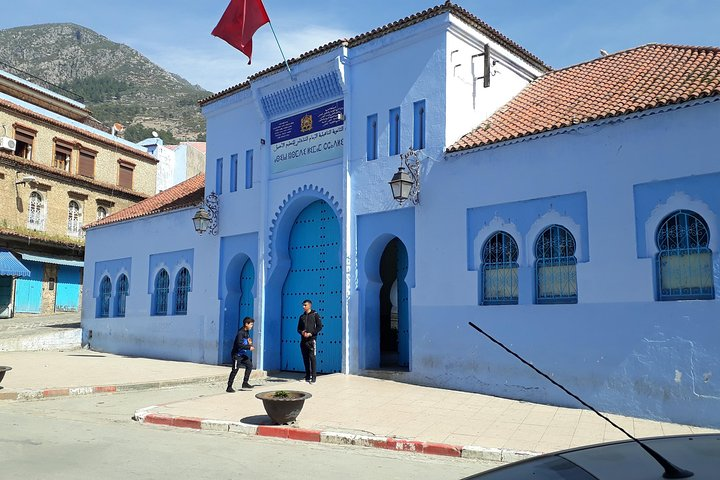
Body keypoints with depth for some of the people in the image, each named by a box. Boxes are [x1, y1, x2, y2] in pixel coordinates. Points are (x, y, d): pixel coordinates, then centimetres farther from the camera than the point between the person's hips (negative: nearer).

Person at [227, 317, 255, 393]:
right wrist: (249, 347, -22)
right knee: (235, 370, -6)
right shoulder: (240, 333, -20)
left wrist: (249, 343, 2)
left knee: (249, 365, 8)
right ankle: (229, 387, 2)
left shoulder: (247, 332, 9)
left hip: (243, 354, 9)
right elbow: (239, 344, -28)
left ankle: (245, 383, 16)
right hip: (237, 355, -9)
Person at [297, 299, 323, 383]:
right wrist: (302, 332, -4)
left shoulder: (315, 315, 2)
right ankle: (307, 377, 13)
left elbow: (320, 326, -4)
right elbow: (298, 328, 19)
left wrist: (311, 333, -13)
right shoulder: (302, 316, 17)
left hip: (312, 340, -5)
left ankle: (313, 377, -9)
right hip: (303, 340, 5)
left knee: (312, 358, -10)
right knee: (305, 359, 6)